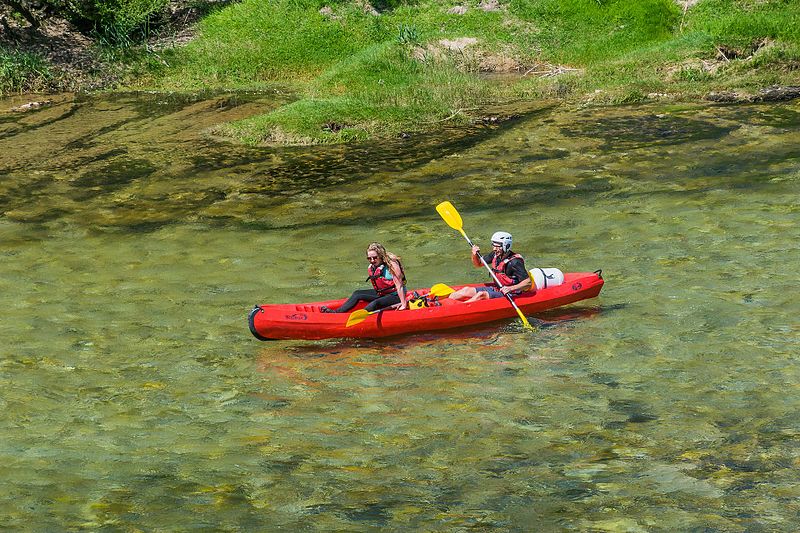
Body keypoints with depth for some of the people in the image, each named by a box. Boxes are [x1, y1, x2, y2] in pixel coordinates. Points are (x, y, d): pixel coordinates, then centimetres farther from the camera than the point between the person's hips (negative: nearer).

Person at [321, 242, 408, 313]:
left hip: (395, 295, -7)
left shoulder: (392, 265, -21)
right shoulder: (370, 268, 0)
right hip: (381, 294, 7)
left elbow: (399, 286, -21)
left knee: (375, 304, -33)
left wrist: (404, 304, -22)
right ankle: (337, 312, -16)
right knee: (357, 294, -7)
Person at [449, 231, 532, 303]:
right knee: (467, 290, -3)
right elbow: (478, 264, 15)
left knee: (481, 295, -29)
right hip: (495, 289, 8)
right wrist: (475, 255, -7)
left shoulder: (515, 262, -22)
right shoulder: (496, 255, 1)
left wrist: (511, 289, -37)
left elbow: (528, 283, -25)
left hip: (509, 295, -8)